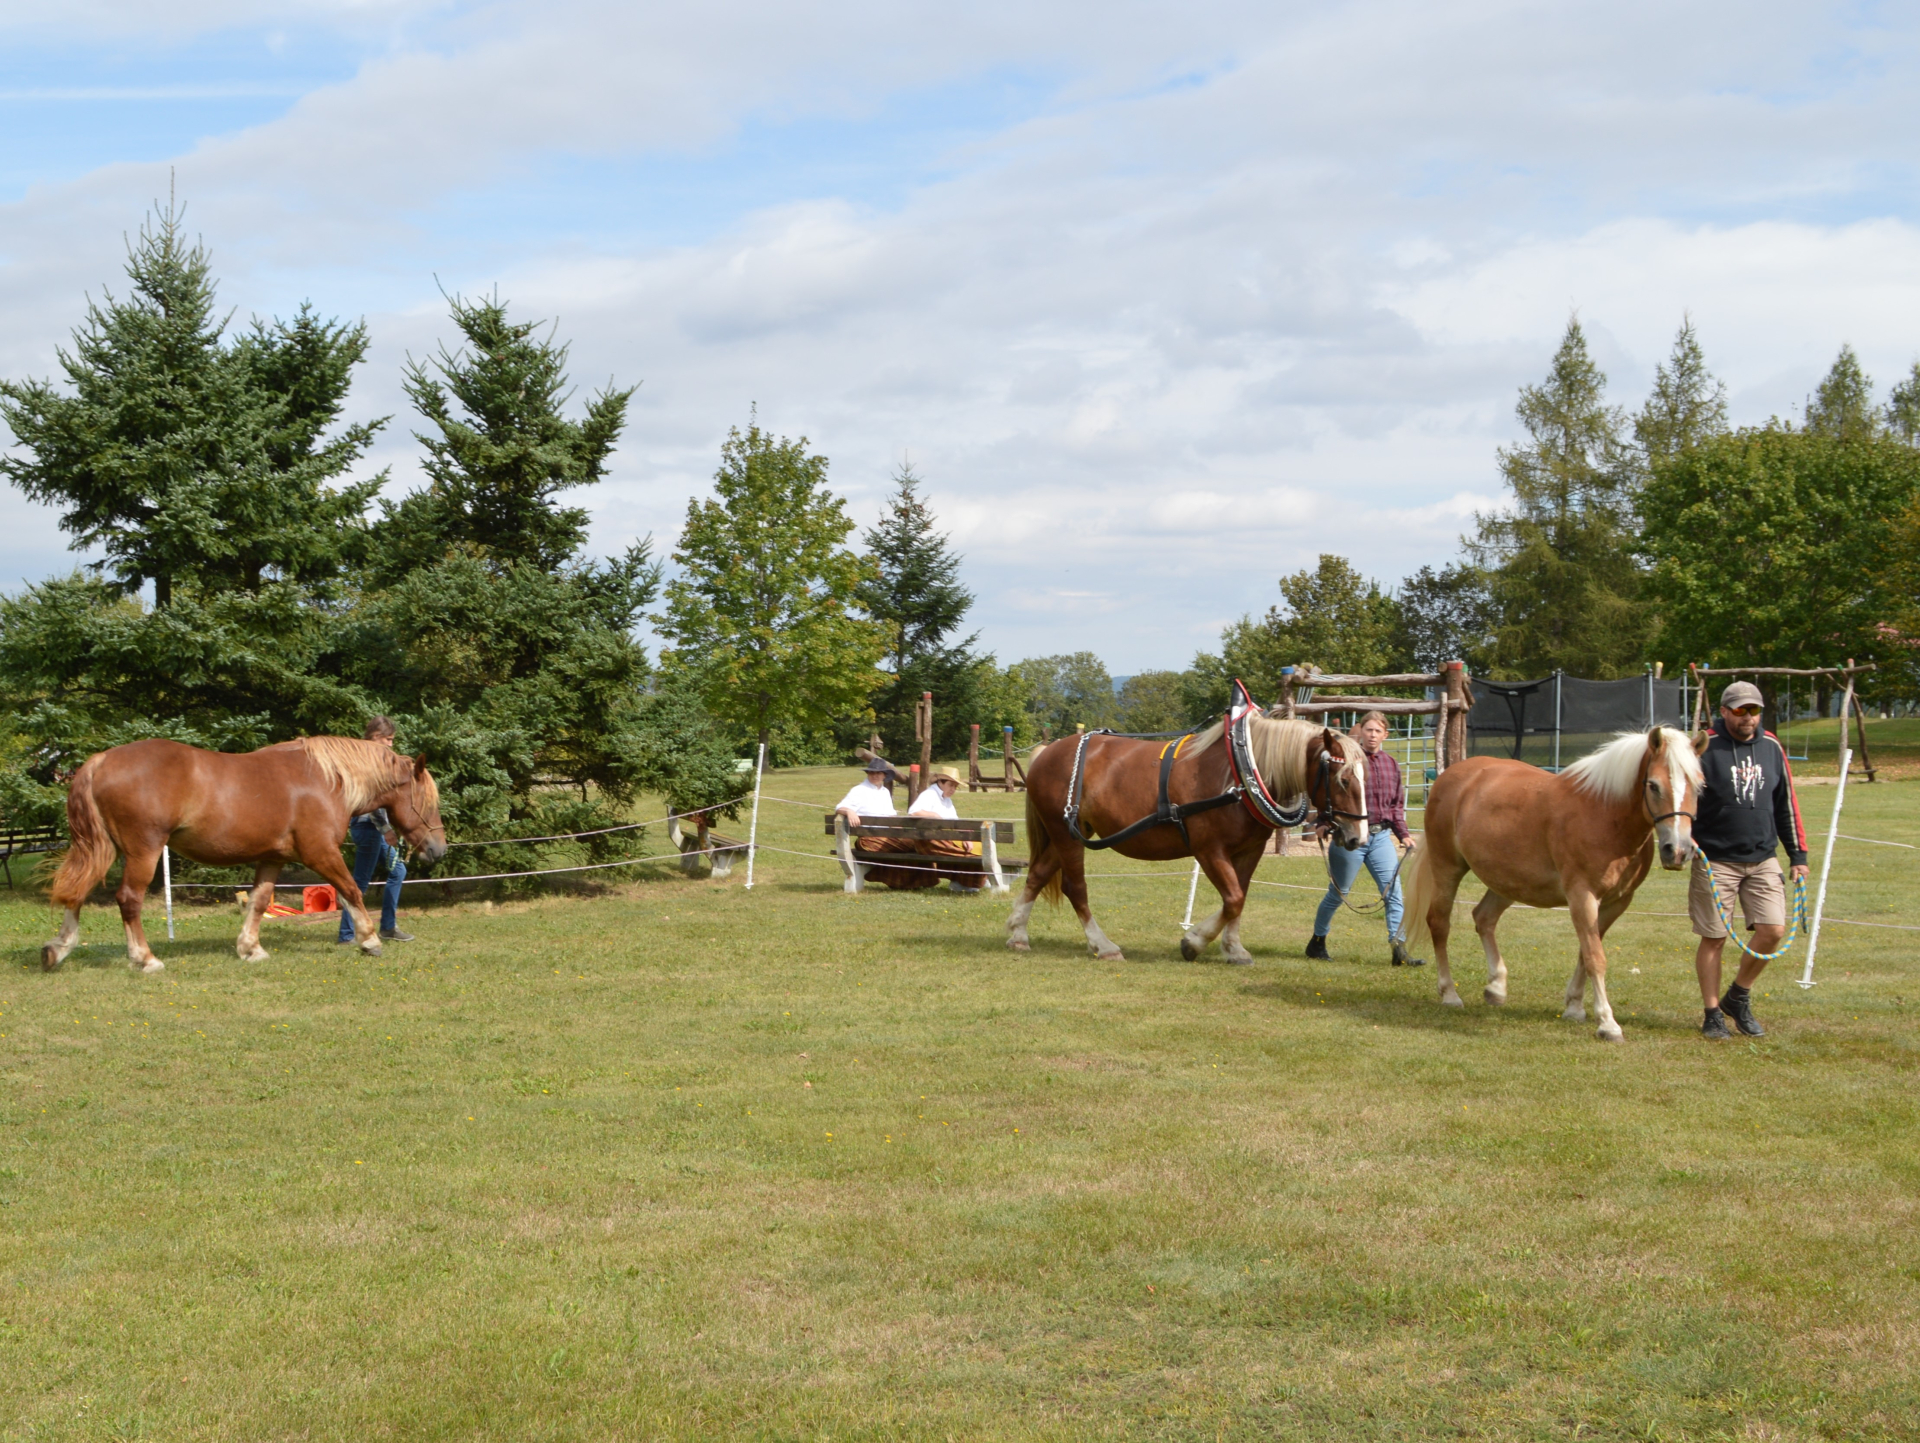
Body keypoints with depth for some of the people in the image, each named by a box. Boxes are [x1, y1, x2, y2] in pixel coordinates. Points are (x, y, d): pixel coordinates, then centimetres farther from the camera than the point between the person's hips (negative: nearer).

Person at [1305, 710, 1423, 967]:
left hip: (1382, 837, 5)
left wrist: (1403, 834, 8)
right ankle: (1317, 942, 26)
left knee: (1394, 892, -4)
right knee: (1337, 894, 8)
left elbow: (1397, 804, 16)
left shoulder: (1391, 765, 8)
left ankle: (1400, 951, -3)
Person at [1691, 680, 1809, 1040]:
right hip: (1714, 861, -4)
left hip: (1762, 860, 4)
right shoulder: (1705, 748, -7)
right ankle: (1713, 1014, 14)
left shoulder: (1772, 748, 8)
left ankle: (1738, 997, 16)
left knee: (1772, 930, -6)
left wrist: (1798, 854, 13)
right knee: (1713, 939, 1)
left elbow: (1786, 804, 15)